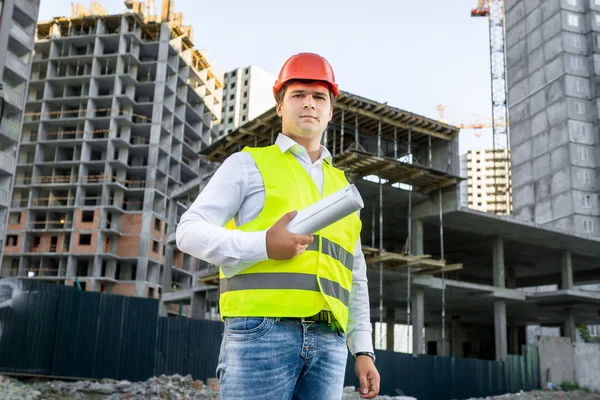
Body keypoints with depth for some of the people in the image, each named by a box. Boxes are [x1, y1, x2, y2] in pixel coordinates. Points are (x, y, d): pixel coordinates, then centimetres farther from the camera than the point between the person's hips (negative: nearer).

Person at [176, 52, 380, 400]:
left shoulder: (342, 187, 23)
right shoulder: (248, 164, 9)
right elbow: (191, 232, -1)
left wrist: (363, 350, 14)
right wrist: (265, 245, -16)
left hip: (328, 343, 5)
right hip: (262, 332, -5)